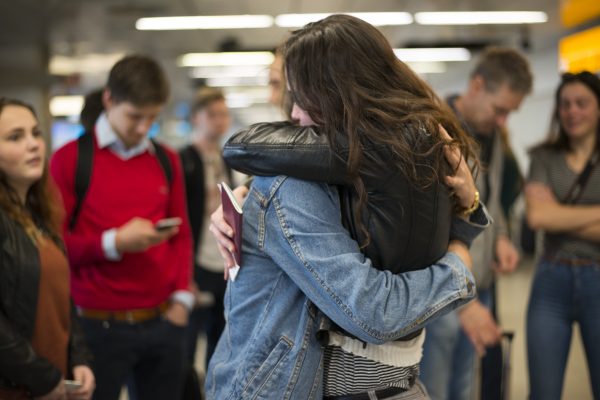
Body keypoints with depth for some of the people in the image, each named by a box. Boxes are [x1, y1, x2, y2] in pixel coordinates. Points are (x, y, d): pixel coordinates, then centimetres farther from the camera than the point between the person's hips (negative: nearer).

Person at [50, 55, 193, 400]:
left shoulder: (167, 161, 10)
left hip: (163, 321, 4)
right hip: (101, 325, -4)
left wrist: (182, 297, 4)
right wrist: (114, 243, -17)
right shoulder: (71, 159, -3)